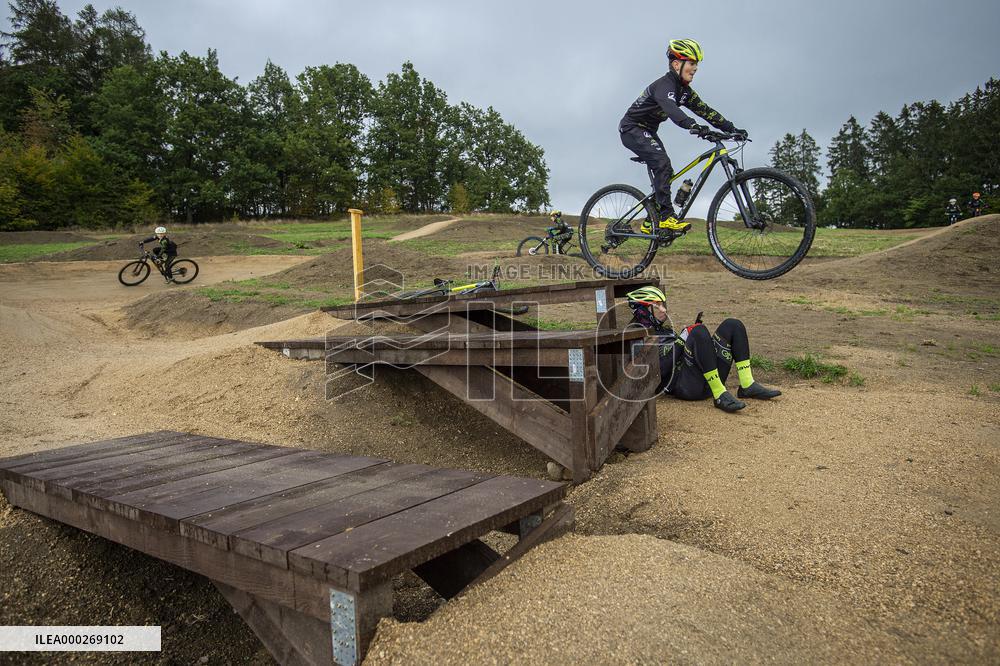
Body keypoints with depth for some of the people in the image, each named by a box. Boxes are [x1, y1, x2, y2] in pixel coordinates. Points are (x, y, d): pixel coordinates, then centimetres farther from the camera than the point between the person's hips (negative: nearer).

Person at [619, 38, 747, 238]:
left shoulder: (684, 90, 5)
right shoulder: (664, 85, -23)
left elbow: (704, 110, 2)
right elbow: (670, 108, -43)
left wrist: (732, 129, -7)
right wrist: (694, 126, -60)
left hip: (647, 131, 9)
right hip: (632, 129, -9)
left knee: (664, 172, 2)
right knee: (662, 164, -27)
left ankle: (650, 222, 10)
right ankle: (666, 217, -30)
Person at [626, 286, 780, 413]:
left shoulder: (663, 329, 29)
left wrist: (695, 335, 14)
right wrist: (680, 341, -14)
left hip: (706, 381, 9)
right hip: (684, 386, -9)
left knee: (732, 325, 0)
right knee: (700, 331, -29)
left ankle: (747, 385, -9)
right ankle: (720, 395, -31)